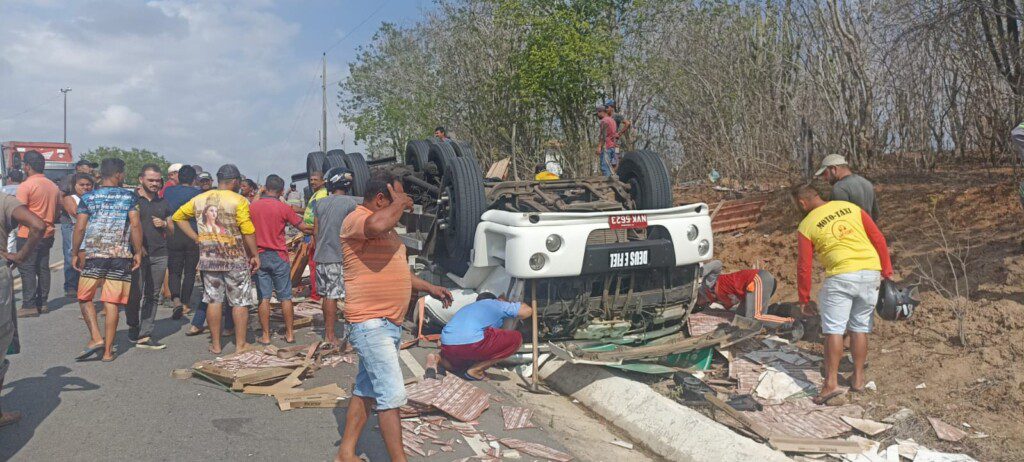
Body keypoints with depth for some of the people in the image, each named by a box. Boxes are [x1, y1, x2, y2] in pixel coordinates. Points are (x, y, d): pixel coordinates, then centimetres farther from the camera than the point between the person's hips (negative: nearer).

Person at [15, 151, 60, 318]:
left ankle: (29, 305, -2)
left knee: (27, 270, -2)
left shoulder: (26, 185, -13)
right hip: (47, 234, 7)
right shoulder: (53, 186, 9)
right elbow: (57, 212, 15)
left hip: (28, 235, -7)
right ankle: (42, 302, 15)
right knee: (43, 268, 11)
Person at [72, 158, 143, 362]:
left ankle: (96, 338, -2)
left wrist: (75, 253, 8)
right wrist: (138, 252, 0)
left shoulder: (88, 197, 4)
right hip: (121, 256, 0)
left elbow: (80, 228, -1)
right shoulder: (130, 196, 2)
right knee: (112, 303, 4)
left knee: (85, 298, 14)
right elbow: (135, 225, -5)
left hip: (93, 255, 0)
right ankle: (108, 350, 7)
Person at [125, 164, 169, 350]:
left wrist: (164, 224, 1)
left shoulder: (162, 202, 16)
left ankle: (145, 335, 9)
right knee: (134, 294, -2)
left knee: (152, 296, 5)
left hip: (159, 255, 5)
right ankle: (133, 329, 20)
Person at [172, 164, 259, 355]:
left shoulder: (199, 199, 6)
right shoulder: (238, 200, -11)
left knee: (213, 300, 11)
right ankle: (240, 344, 10)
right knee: (240, 302, 6)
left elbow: (178, 217, 13)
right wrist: (255, 255, -6)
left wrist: (196, 238, 10)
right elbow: (247, 231, -14)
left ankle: (215, 344, 17)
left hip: (209, 258, 4)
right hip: (235, 259, -4)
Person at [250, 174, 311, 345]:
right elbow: (302, 227, -3)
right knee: (285, 297, 7)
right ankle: (290, 333, 11)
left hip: (259, 256, 2)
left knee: (264, 297, 5)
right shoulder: (283, 208, -8)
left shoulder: (252, 207, 1)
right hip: (279, 256, -2)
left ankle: (266, 335, 7)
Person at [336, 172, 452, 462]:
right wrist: (400, 202, -21)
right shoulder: (357, 220, -13)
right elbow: (378, 224, -39)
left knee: (366, 390, 16)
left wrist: (429, 288, 23)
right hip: (370, 323, -10)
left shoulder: (386, 226, 18)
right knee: (393, 394, -10)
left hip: (390, 324, 10)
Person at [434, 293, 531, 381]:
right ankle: (475, 370, 2)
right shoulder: (495, 303, 19)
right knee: (516, 338, 6)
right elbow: (527, 310, 19)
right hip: (471, 342, -8)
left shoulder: (467, 308, 36)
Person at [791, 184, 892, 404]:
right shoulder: (851, 207, 11)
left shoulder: (806, 226, 1)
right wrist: (886, 271, 15)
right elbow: (878, 239, 9)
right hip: (871, 273, 5)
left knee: (834, 329, 0)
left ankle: (831, 383, -6)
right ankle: (858, 379, 21)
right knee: (860, 328, 14)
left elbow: (804, 266, 2)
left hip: (841, 277, -5)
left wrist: (804, 299, 10)